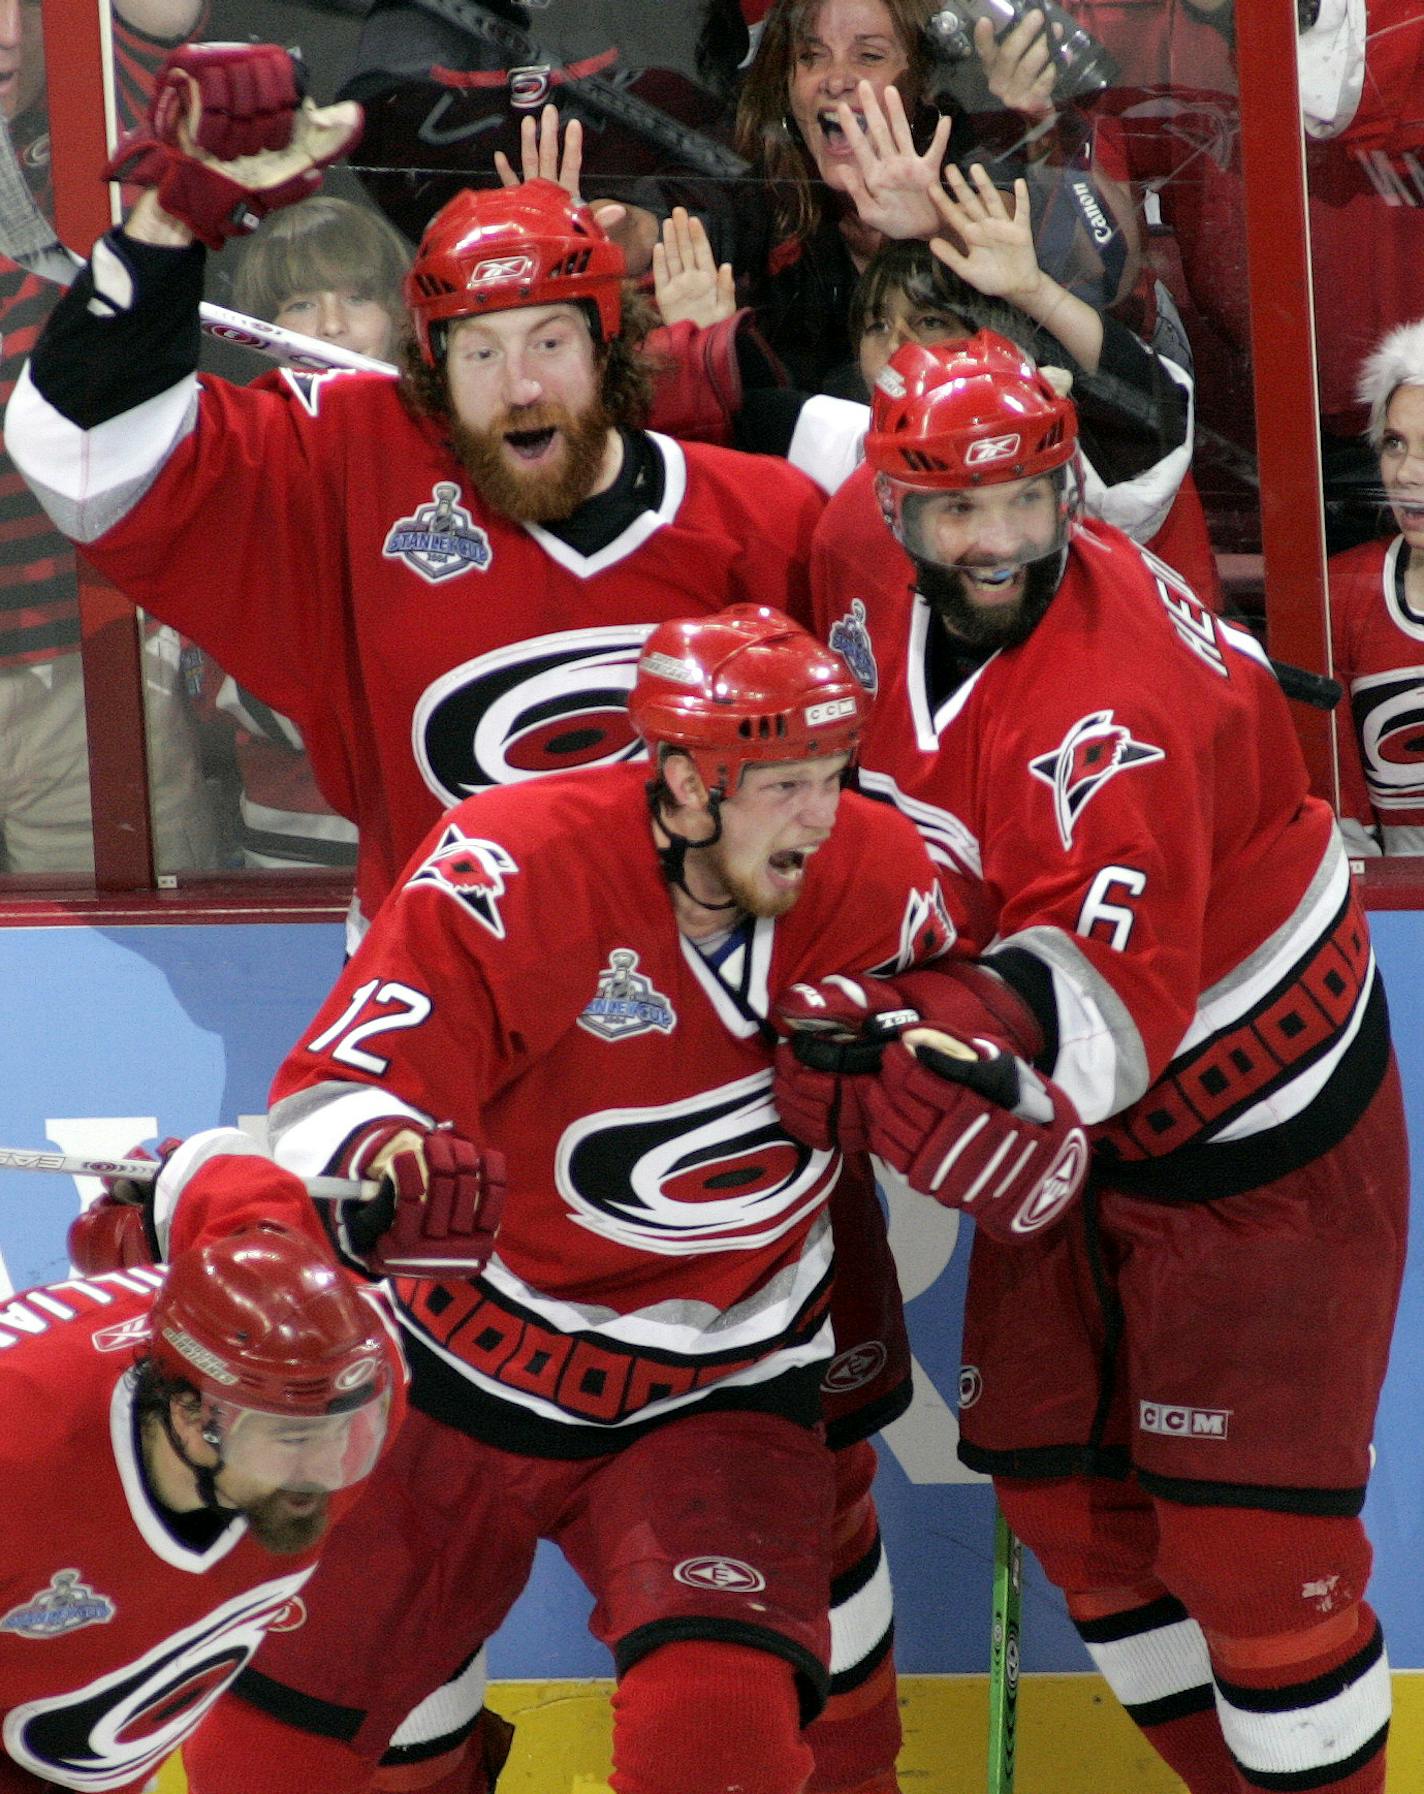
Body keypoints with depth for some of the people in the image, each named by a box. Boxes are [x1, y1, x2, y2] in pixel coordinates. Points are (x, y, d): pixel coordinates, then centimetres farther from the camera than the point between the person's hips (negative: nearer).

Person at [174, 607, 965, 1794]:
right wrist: (379, 1165, -47)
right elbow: (326, 1098, -23)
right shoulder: (509, 871, -21)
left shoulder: (884, 881, -10)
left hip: (720, 1395, 1)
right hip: (466, 1371, 0)